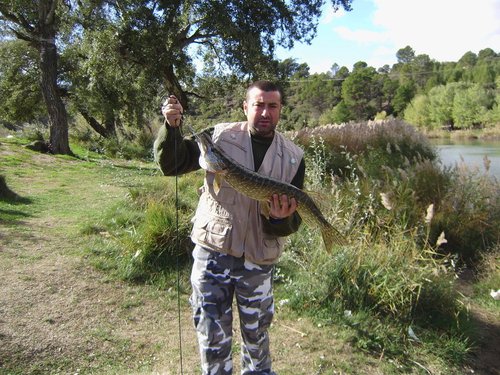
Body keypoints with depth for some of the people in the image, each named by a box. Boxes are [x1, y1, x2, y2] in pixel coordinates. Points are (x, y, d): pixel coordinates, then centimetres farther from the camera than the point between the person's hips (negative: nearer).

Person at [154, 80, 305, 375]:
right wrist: (172, 127, -20)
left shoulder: (294, 157, -1)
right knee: (213, 333, 10)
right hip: (212, 252, -1)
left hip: (259, 260, 2)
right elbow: (171, 165, -4)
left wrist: (281, 219, -24)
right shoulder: (219, 136, -5)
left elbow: (294, 218, 0)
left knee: (257, 331, 22)